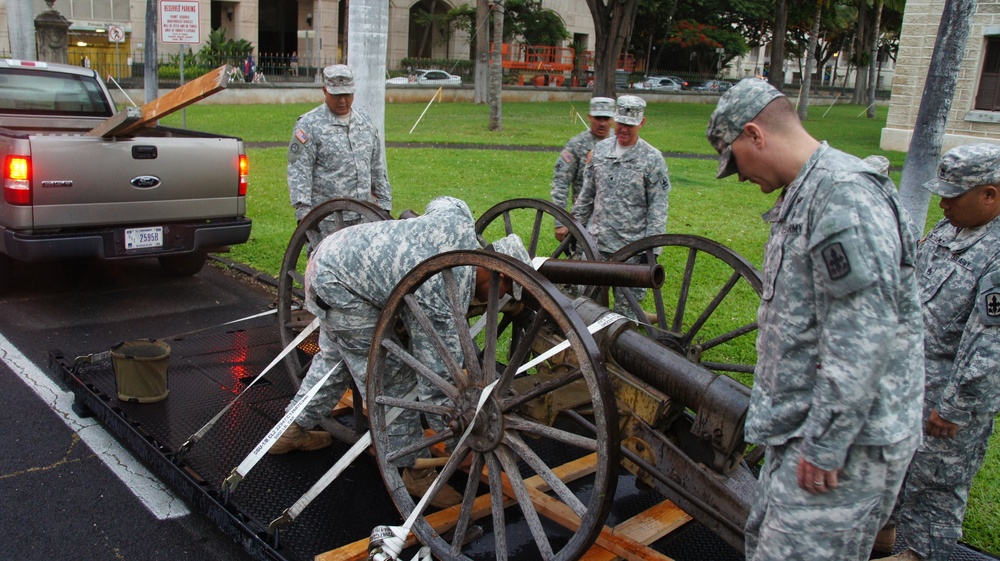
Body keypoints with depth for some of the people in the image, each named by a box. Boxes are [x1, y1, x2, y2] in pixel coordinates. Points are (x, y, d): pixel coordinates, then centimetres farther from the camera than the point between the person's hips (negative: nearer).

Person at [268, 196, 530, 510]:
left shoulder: (460, 222, -9)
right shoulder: (446, 304, -27)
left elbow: (438, 204, 16)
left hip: (331, 255, 10)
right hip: (339, 287, -10)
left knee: (333, 358, 27)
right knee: (391, 379, -4)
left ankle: (293, 430, 44)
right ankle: (416, 471, 8)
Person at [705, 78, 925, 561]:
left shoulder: (845, 194, -20)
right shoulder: (803, 195, 14)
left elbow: (863, 339, -27)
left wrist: (824, 444, -23)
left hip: (844, 440, -11)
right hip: (801, 429, 11)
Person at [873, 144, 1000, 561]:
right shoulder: (950, 227, 4)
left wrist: (956, 408, -22)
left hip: (951, 392, -9)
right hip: (909, 376, 9)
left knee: (934, 479, 8)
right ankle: (883, 527, 42)